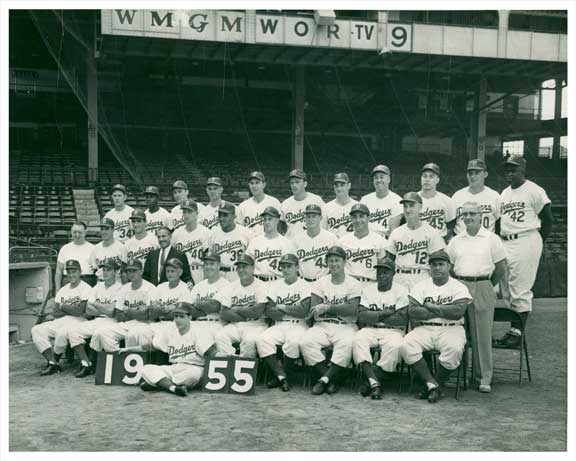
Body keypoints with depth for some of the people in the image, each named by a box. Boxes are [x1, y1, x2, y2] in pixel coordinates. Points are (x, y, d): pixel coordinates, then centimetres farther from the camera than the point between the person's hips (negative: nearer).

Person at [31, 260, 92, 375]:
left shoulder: (86, 288, -3)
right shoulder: (62, 290, 19)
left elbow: (79, 311, -13)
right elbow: (55, 313, 9)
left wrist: (62, 306, 0)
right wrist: (71, 308, -6)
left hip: (78, 321, -7)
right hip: (60, 321, 7)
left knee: (62, 332, -37)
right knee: (36, 330, -13)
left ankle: (55, 362, -12)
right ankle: (52, 363, -20)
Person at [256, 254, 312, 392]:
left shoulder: (305, 286, 2)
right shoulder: (275, 285, 14)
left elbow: (303, 312, -13)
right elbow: (269, 312, 2)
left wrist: (282, 307, -4)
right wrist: (292, 310, -7)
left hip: (298, 325, -4)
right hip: (279, 325, 4)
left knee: (294, 341, -36)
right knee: (262, 340, -25)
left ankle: (278, 375, -13)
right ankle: (282, 376, -18)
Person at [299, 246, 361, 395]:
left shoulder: (354, 284, 6)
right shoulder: (321, 283, 14)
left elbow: (352, 309, -10)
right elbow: (313, 310, 1)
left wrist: (328, 307, -14)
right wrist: (340, 309, -11)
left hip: (346, 326, -2)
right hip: (322, 326, 3)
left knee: (347, 344, -36)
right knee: (305, 342, -27)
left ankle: (324, 380, -23)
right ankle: (331, 379, -18)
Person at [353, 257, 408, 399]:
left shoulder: (401, 290, 3)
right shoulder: (368, 289, 12)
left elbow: (402, 320, -10)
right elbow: (361, 316, -2)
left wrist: (373, 316, -5)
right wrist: (385, 313, -9)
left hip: (392, 331, -2)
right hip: (370, 330, 2)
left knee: (395, 346, -35)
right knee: (357, 340, -30)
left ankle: (371, 381, -22)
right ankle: (375, 383, -34)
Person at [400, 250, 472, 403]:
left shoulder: (459, 287, 7)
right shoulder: (421, 286, 12)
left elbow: (458, 312, -12)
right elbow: (412, 311, -5)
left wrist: (430, 307, -6)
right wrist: (443, 311, -6)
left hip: (451, 329, -2)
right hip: (424, 329, 2)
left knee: (454, 348, -35)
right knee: (406, 346, -26)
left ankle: (437, 386, -13)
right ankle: (431, 384, -19)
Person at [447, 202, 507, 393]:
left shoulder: (492, 239, 2)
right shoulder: (456, 241, 10)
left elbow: (501, 269, 4)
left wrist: (488, 285, 8)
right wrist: (459, 284, 7)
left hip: (482, 288, -3)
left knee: (482, 334, -1)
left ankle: (484, 378, 6)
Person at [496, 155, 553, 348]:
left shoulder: (534, 191, -6)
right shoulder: (504, 194, 15)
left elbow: (548, 221, -5)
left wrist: (536, 241, -3)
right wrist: (501, 241, 8)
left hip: (525, 243, -8)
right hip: (505, 244, 8)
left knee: (521, 291, -7)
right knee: (507, 291, 9)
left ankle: (517, 332, -3)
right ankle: (513, 330, 17)